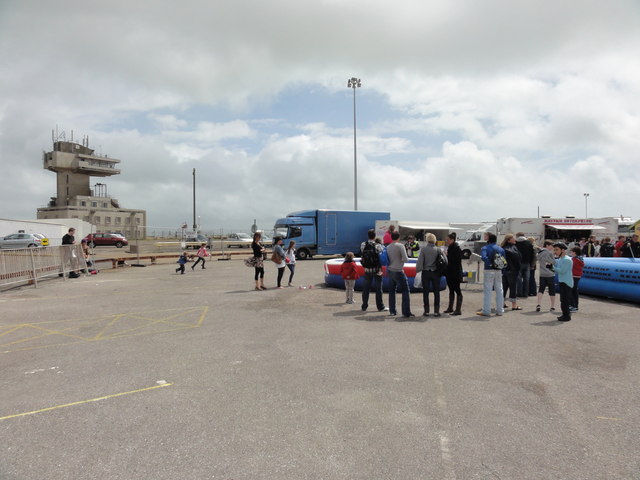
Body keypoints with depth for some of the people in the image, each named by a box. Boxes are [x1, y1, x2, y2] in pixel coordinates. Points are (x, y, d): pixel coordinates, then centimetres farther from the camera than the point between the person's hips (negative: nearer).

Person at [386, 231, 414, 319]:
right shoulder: (400, 246, -10)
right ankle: (406, 313, -5)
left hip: (389, 271, 6)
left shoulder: (388, 247, 7)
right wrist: (402, 259, 6)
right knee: (405, 291, 0)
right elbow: (405, 259, -14)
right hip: (398, 272, -6)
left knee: (392, 291, 14)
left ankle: (392, 311, 17)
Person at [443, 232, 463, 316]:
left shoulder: (456, 248, -13)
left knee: (457, 290, -5)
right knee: (451, 290, 16)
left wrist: (447, 255, -20)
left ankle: (458, 310, -1)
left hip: (455, 273, -9)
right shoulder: (449, 248, 14)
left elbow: (457, 259, -22)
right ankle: (450, 308, 25)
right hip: (450, 273, 9)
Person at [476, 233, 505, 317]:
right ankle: (500, 310, 19)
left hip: (489, 271, -5)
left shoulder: (485, 248, -6)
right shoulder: (501, 249, 11)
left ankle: (486, 311, 0)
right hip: (499, 271, 5)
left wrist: (490, 264, -15)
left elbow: (484, 257, -24)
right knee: (499, 291, 13)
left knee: (487, 291, -1)